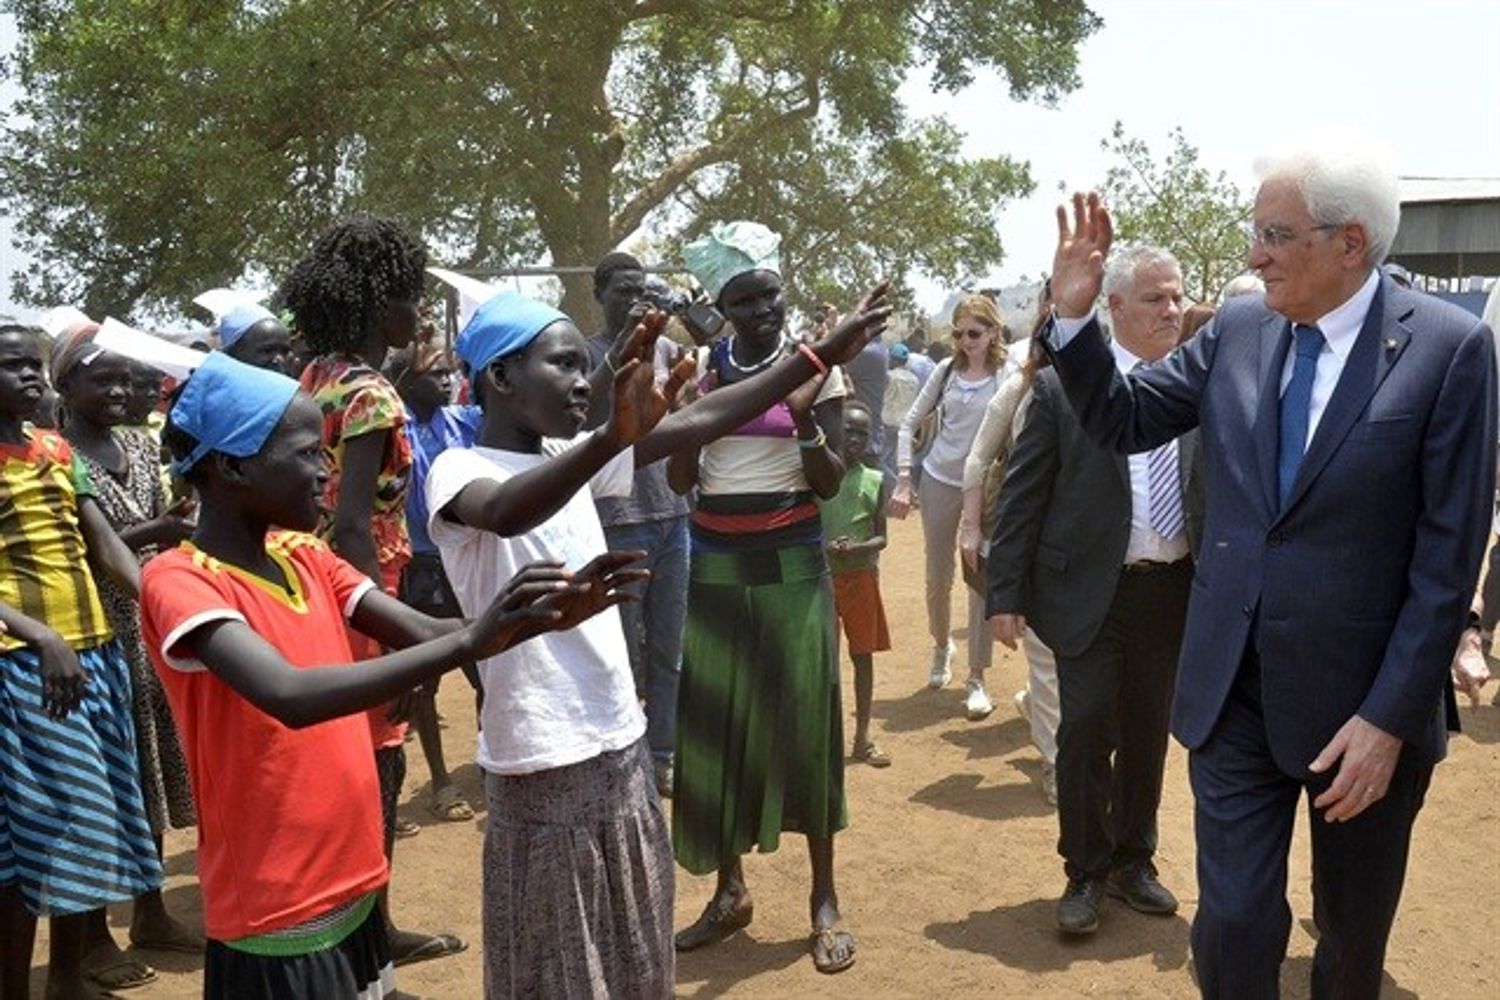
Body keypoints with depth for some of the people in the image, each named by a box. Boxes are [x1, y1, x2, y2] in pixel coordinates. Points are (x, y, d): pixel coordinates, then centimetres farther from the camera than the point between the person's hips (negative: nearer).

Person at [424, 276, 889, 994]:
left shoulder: (571, 457, 7)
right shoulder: (459, 471, -13)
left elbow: (699, 423, 4)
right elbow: (506, 514, -37)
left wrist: (820, 356, 1)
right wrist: (615, 436, -53)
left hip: (619, 746, 7)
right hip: (544, 766, -7)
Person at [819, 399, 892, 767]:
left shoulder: (874, 481, 1)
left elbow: (881, 537, 2)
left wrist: (856, 548, -17)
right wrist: (825, 547, -19)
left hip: (860, 575, 2)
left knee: (863, 654, 7)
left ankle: (862, 738, 17)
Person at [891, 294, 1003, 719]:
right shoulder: (947, 370, -2)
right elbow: (910, 423, 4)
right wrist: (903, 481, -1)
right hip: (939, 481, 3)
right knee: (938, 578, 14)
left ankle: (977, 679, 10)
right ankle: (942, 645, 40)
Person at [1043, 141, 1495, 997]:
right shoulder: (1238, 330, 0)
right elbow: (1122, 421, 9)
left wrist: (1388, 718, -15)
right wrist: (1075, 313, -6)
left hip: (1363, 702, -2)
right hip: (1235, 692, 3)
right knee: (1233, 925, 6)